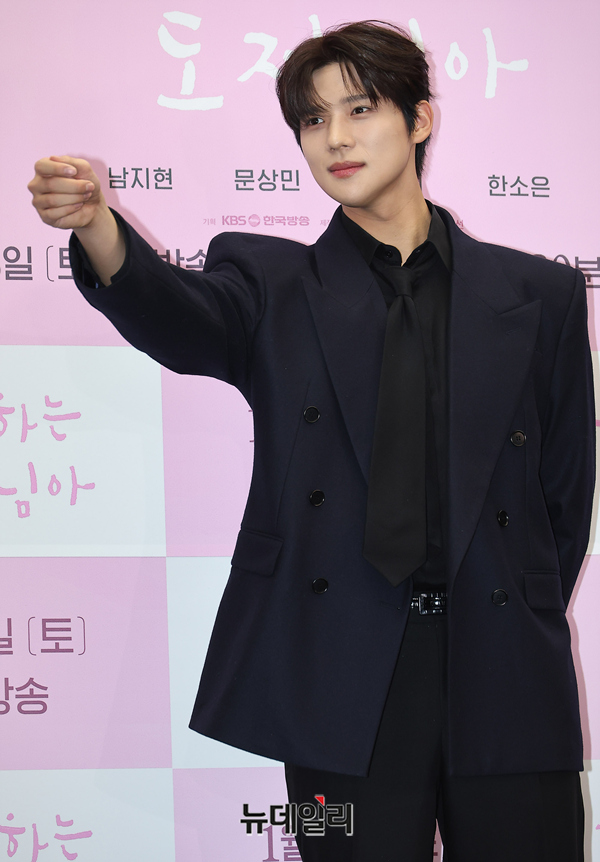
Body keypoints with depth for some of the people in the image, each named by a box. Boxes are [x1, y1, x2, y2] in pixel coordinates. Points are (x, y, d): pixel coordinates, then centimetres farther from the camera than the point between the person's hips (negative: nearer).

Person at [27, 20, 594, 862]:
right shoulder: (273, 285, 6)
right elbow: (179, 319, -17)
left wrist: (525, 627, 11)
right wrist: (95, 224, -36)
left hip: (506, 676, 2)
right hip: (341, 683, -1)